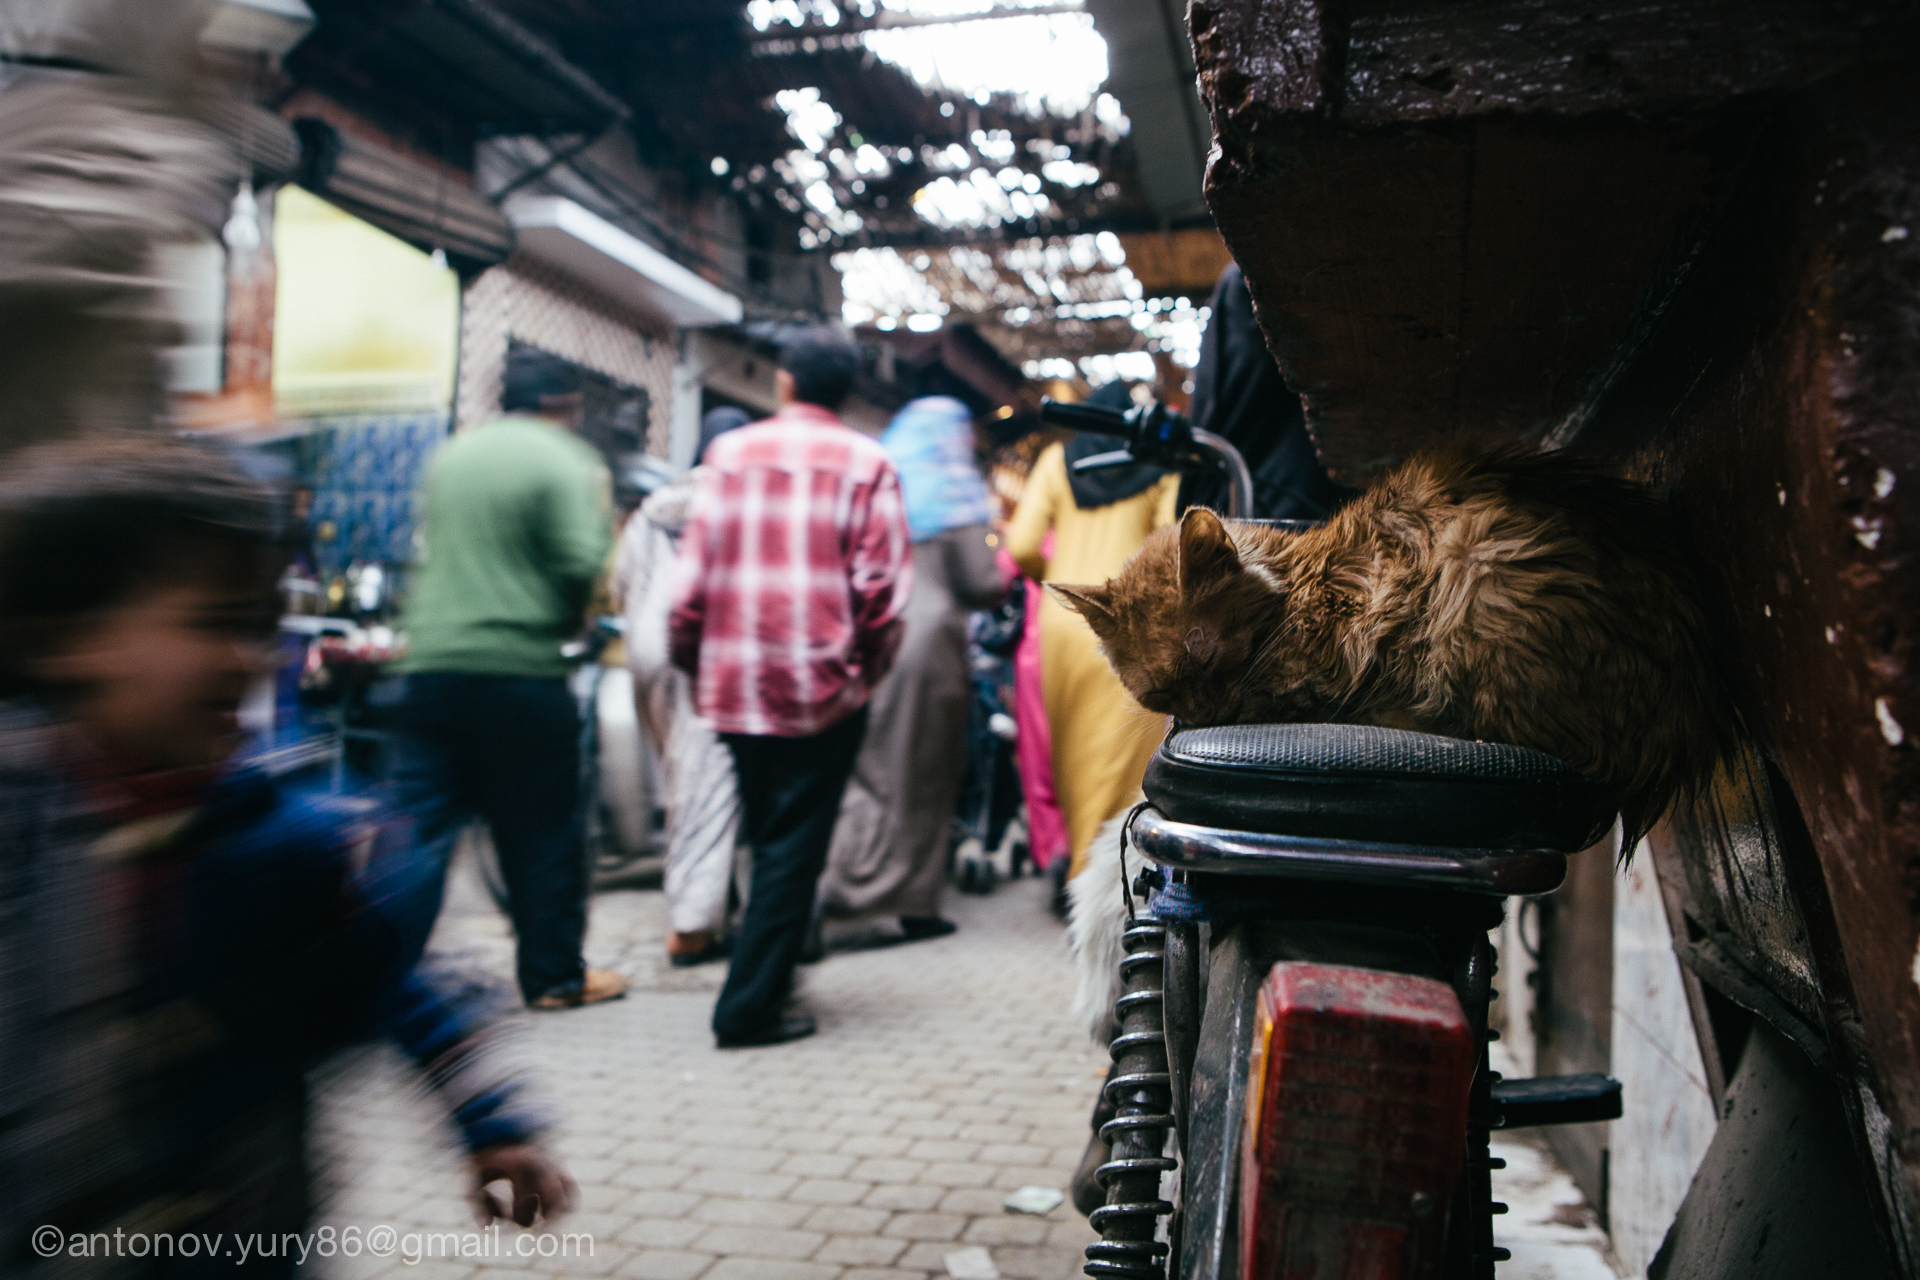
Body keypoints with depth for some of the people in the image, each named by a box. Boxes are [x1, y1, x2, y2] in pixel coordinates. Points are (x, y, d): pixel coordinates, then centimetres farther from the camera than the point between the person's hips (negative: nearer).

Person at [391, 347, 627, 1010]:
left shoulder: (450, 454, 14)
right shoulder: (564, 461, -6)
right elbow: (581, 565, -15)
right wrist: (601, 513, 2)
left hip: (432, 663, 5)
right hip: (520, 669, -5)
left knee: (418, 829, 8)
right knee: (543, 830, 7)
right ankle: (555, 974, 17)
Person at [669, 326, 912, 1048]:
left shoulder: (729, 453, 4)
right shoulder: (866, 464, -3)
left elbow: (693, 572, 2)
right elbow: (880, 585, -9)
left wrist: (691, 662, 13)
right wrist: (868, 669, 6)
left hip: (735, 683, 3)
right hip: (825, 686, -3)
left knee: (767, 835, 20)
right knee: (795, 845, 4)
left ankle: (764, 974, 32)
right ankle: (750, 1007, 5)